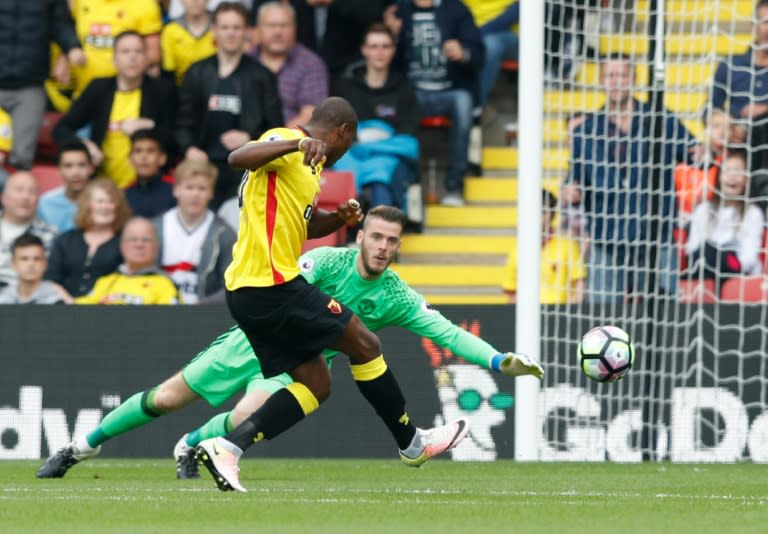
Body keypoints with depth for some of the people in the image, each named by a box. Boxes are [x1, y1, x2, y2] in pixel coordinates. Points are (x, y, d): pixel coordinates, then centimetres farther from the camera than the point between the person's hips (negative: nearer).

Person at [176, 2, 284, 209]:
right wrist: (189, 148, -6)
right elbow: (184, 123, 13)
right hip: (205, 166, 2)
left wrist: (250, 138, -12)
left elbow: (275, 129, 5)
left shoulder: (262, 76, 7)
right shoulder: (197, 73, 14)